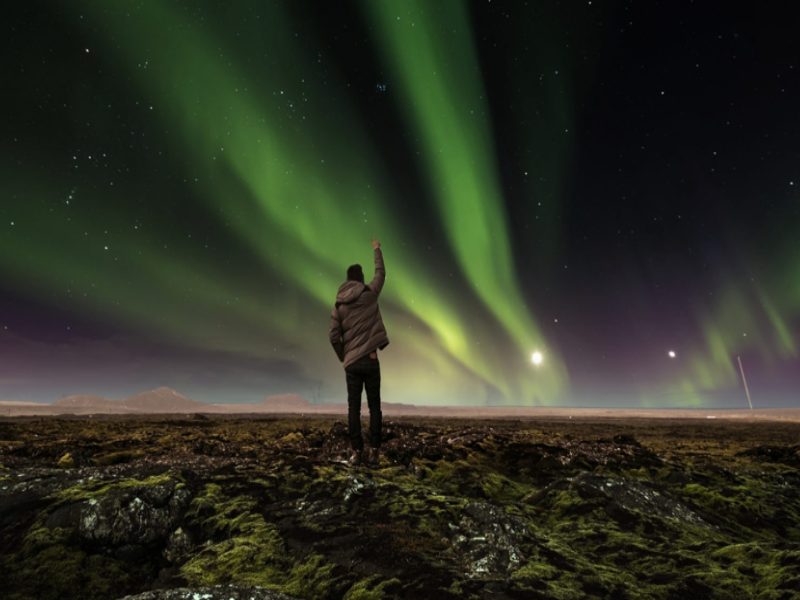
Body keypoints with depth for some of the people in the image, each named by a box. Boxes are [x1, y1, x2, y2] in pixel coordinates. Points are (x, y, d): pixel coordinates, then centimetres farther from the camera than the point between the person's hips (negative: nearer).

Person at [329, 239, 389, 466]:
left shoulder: (338, 305, 6)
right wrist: (377, 250, 32)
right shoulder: (369, 293, -1)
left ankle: (357, 452, 10)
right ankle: (374, 451, 7)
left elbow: (334, 337, 2)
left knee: (353, 408, 7)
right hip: (370, 360, -2)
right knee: (374, 406, 5)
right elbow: (381, 273, 18)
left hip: (351, 362, 2)